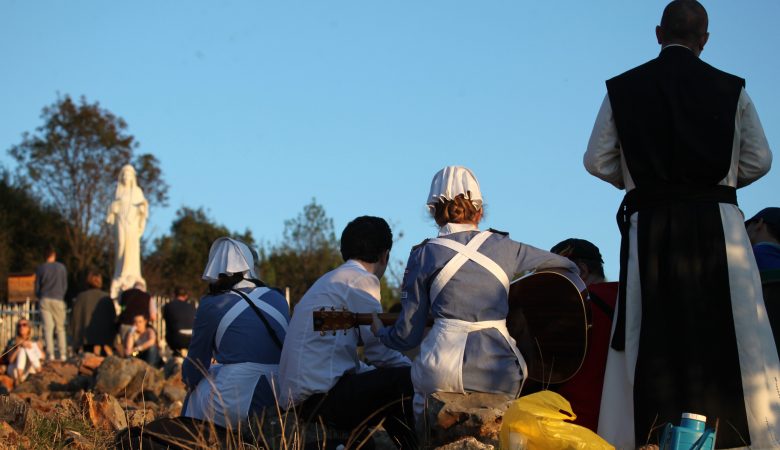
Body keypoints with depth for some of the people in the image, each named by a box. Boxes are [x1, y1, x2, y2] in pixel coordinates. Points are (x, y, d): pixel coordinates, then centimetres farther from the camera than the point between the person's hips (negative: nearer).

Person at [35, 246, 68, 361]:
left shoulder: (40, 268, 3)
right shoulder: (62, 267, 3)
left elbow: (37, 286, 7)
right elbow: (65, 285, 8)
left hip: (44, 300, 0)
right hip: (58, 300, 0)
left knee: (48, 327, -2)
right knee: (60, 327, 6)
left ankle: (51, 354, -9)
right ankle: (62, 354, 0)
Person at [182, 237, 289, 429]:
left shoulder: (210, 305, 0)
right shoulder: (278, 300, 12)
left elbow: (193, 370, 9)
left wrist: (189, 377, 34)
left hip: (234, 407, -4)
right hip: (282, 403, 4)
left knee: (197, 392, 28)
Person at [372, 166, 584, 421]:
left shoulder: (424, 255, 7)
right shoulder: (505, 247, 12)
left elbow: (408, 335, 10)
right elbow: (566, 267, 24)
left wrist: (381, 331, 30)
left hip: (442, 372, -2)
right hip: (503, 374, 2)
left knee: (421, 400, 28)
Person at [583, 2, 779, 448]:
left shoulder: (622, 89, 4)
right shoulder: (731, 89, 3)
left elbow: (597, 160, 3)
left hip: (649, 227, 1)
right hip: (717, 223, -1)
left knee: (646, 340, 4)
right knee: (736, 336, 2)